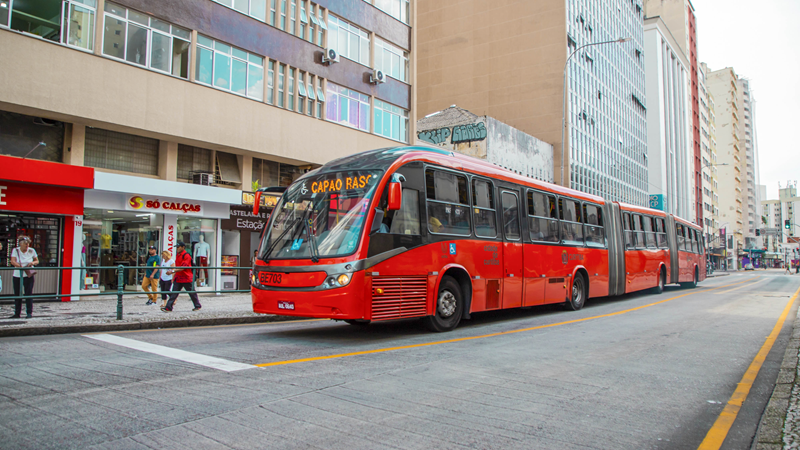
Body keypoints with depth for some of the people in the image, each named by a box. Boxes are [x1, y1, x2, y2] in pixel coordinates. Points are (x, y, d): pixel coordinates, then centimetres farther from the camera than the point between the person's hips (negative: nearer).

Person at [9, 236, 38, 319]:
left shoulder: (31, 251, 1)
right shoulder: (15, 250, -1)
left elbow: (37, 261, 11)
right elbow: (13, 261, -14)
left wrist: (33, 263, -12)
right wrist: (21, 266, -30)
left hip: (28, 275, -1)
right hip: (17, 275, 1)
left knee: (28, 294, -5)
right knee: (17, 294, 7)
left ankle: (29, 313, 1)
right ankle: (17, 313, 16)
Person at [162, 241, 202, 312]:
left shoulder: (186, 256, -14)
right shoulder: (177, 255, 13)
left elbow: (183, 267, -24)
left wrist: (173, 271, -31)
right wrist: (174, 277, 22)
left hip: (186, 278, -7)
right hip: (178, 278, 7)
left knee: (192, 293, 5)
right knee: (174, 293, -1)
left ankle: (197, 306, 19)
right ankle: (168, 307, -5)